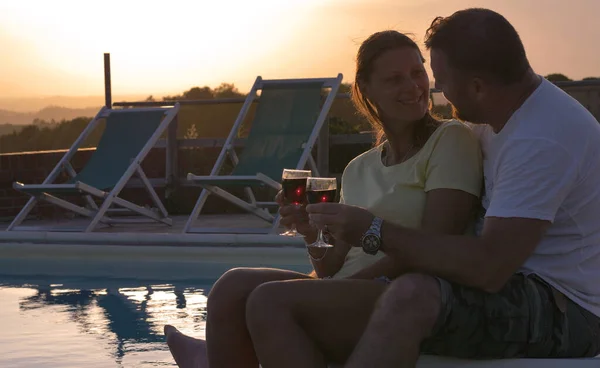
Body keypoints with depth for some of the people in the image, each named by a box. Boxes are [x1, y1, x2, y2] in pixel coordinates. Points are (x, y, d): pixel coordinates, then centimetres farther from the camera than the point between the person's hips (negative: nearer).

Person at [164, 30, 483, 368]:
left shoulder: (452, 140, -2)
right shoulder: (359, 169, 18)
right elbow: (333, 268, 14)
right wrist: (313, 235, -6)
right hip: (353, 295, 7)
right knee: (235, 285, -10)